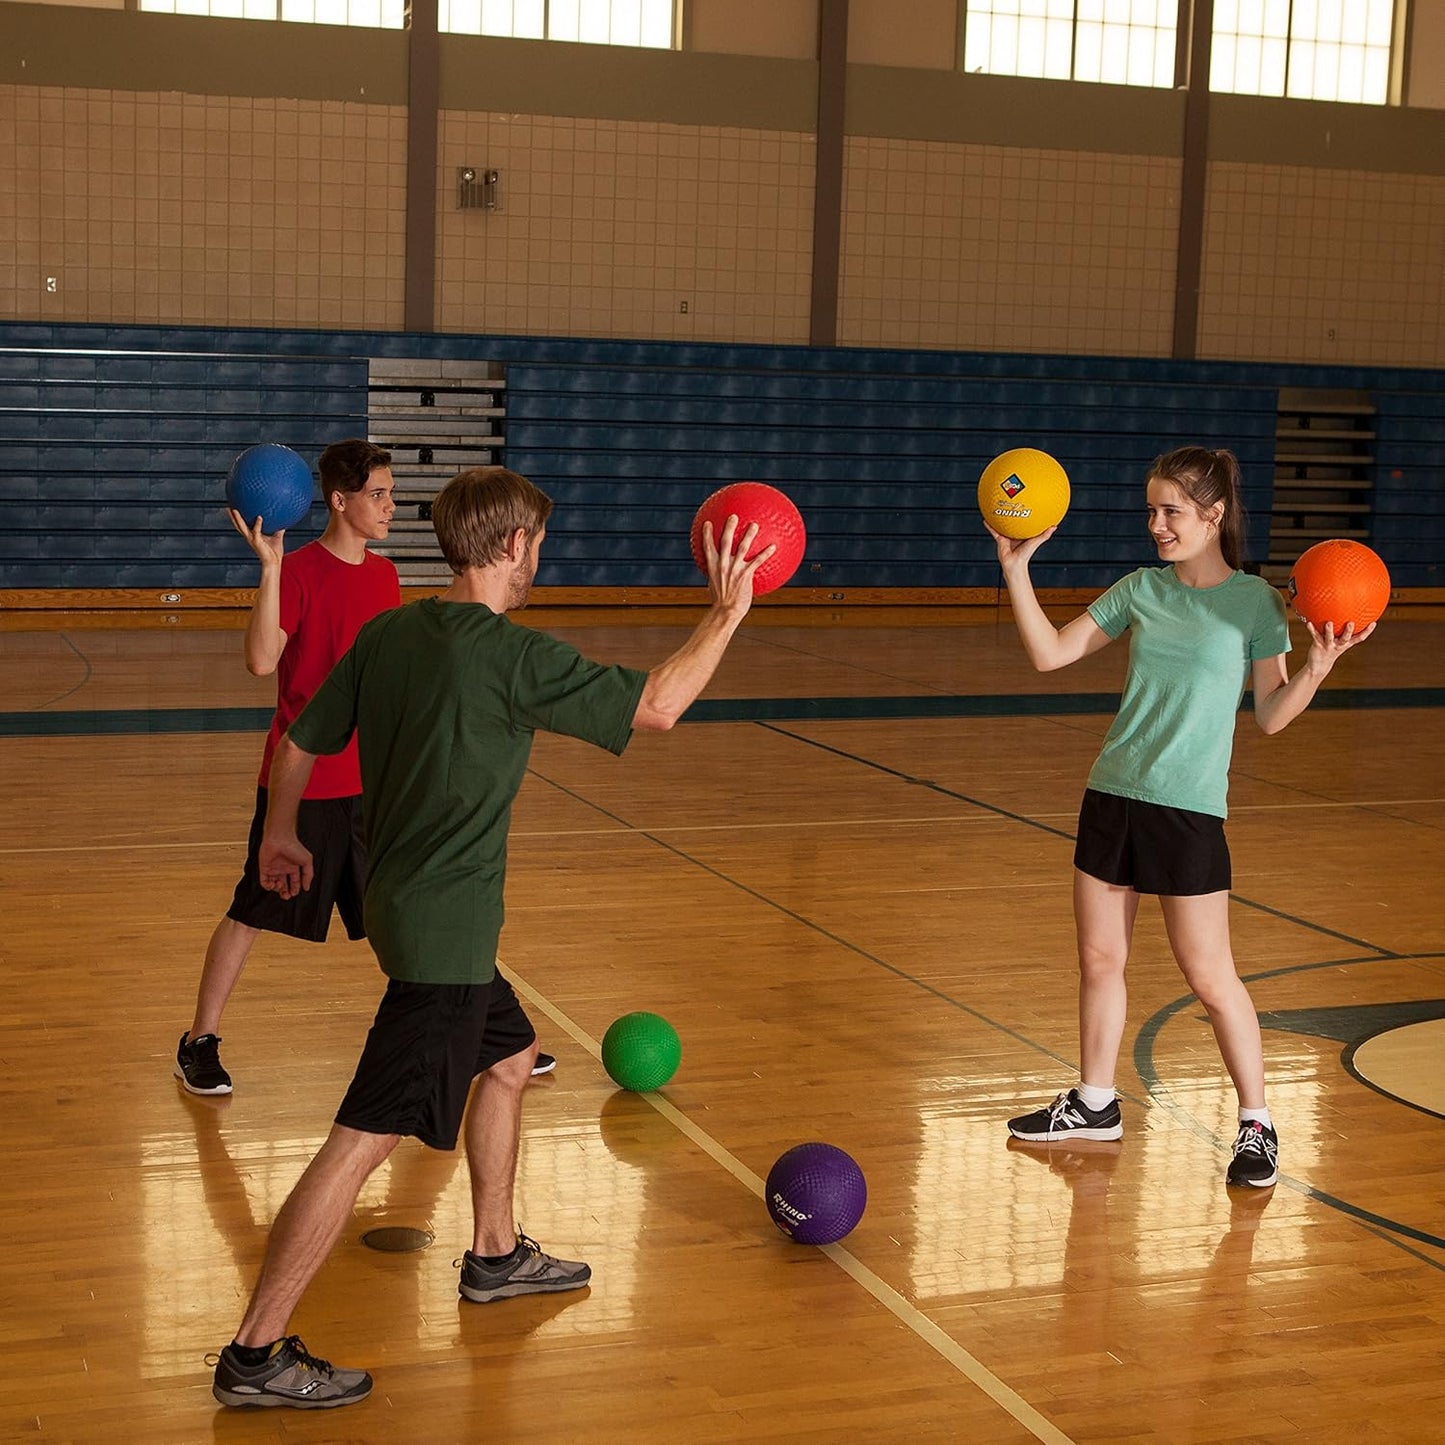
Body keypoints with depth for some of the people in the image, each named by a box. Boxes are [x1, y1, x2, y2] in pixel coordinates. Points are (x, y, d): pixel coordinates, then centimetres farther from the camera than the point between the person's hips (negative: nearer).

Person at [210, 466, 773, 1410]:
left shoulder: (389, 633, 3)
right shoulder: (515, 658, -19)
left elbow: (302, 743, 11)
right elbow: (656, 706, -14)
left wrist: (282, 835, 28)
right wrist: (727, 614, -1)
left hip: (405, 900, 10)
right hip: (446, 930, -9)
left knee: (510, 1056, 27)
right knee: (368, 1139, -6)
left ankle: (496, 1255, 41)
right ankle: (256, 1354, -2)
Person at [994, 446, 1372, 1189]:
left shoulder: (1253, 600, -4)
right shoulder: (1141, 589, 6)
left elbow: (1271, 714, -4)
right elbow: (1050, 653, 5)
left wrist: (1317, 668, -21)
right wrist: (1016, 568, -1)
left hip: (1188, 808, -5)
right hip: (1112, 794, 5)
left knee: (1208, 974, -1)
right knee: (1099, 959, 12)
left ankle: (1256, 1123, 13)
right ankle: (1094, 1104, 28)